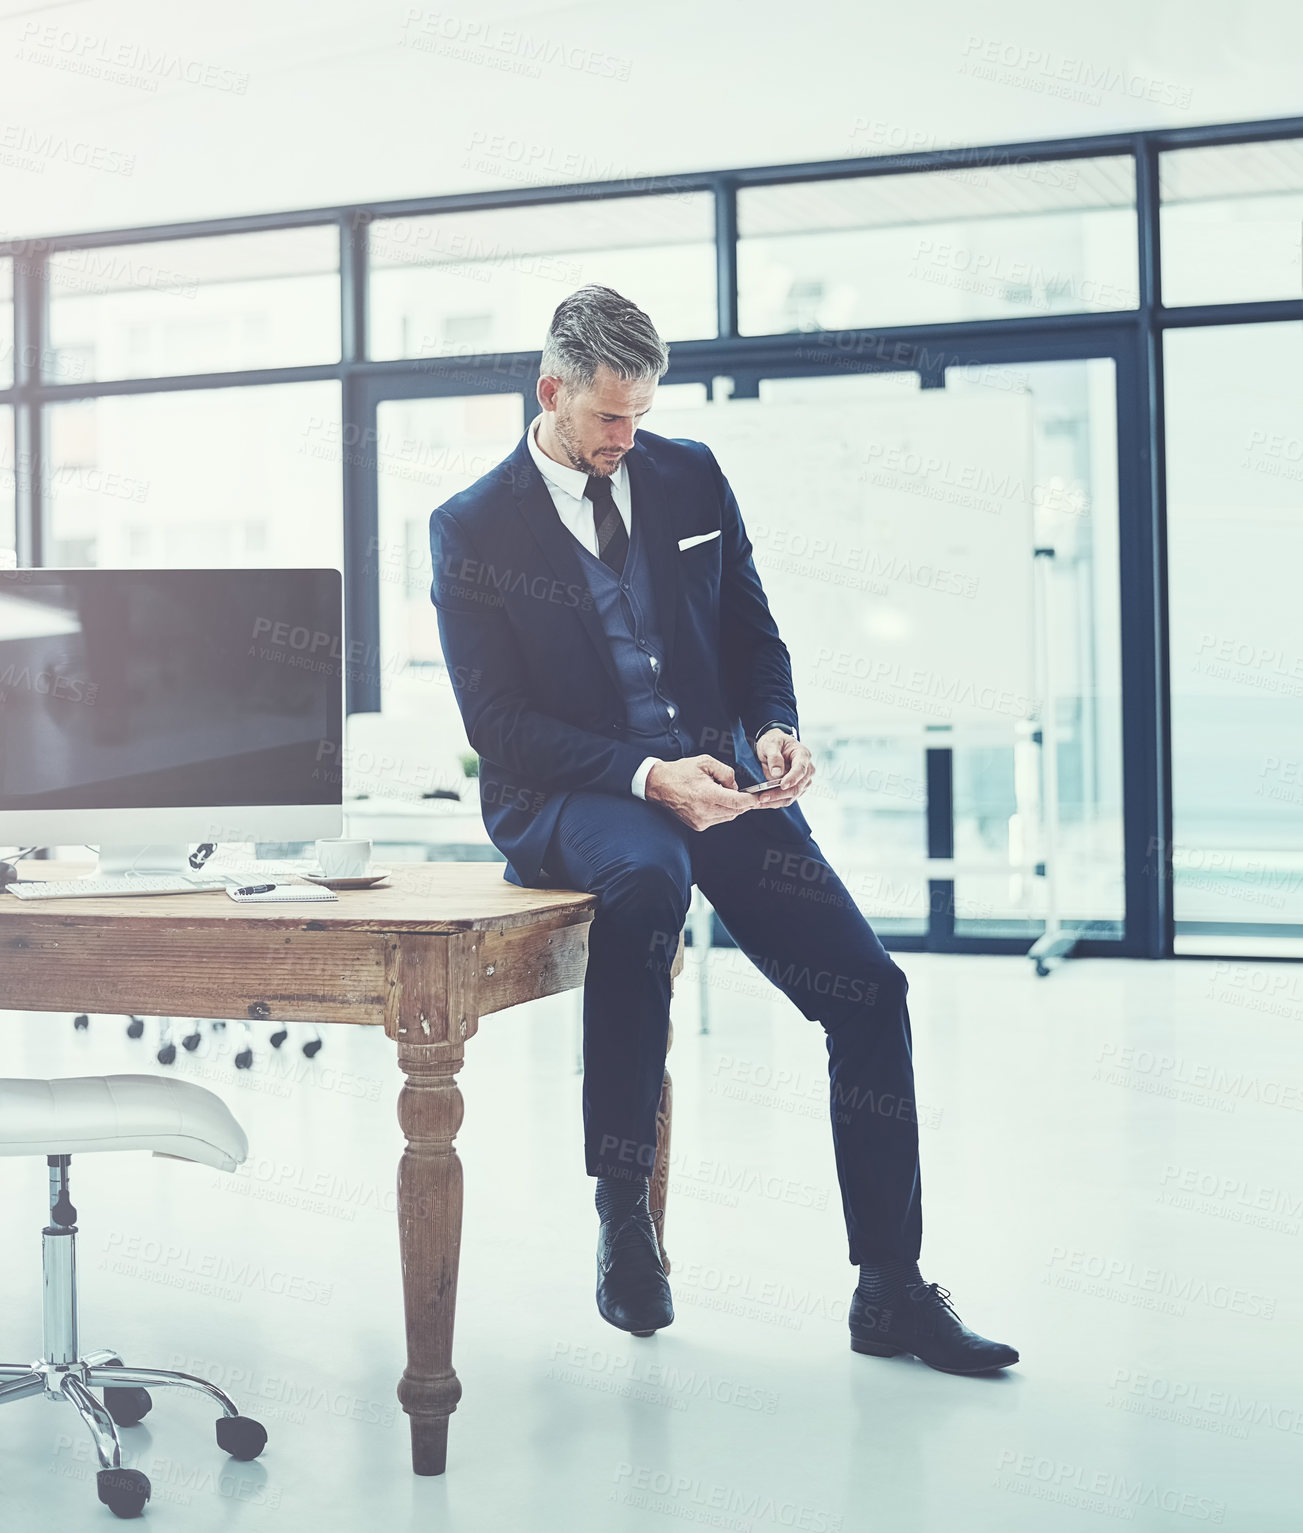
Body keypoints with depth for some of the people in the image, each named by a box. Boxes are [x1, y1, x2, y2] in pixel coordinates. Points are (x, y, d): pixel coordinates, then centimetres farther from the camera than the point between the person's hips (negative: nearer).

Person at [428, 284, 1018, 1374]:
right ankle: (622, 1206, -25)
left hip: (717, 776, 4)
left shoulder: (691, 477, 10)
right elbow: (496, 721, -8)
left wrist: (773, 728, -8)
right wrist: (646, 779, -22)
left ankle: (891, 1292, 2)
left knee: (870, 990, -11)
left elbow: (753, 633, 15)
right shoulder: (472, 531, -2)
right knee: (646, 873, -40)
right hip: (566, 798, -4)